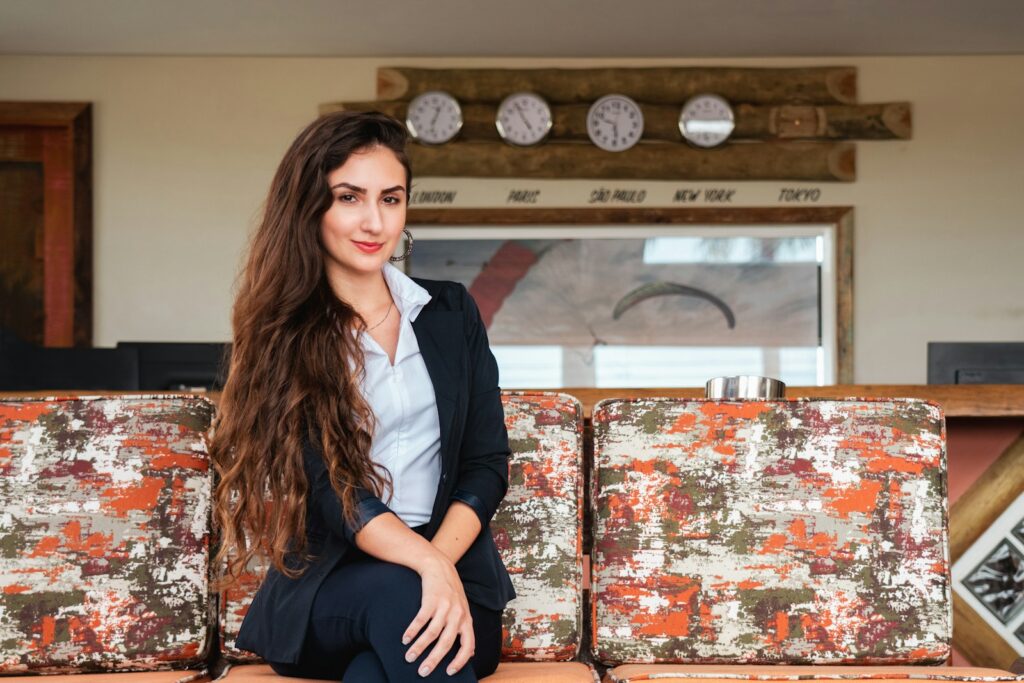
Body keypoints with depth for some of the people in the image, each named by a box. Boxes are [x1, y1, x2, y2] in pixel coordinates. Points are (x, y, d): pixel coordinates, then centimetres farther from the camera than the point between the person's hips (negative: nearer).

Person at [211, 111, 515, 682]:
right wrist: (426, 568, -28)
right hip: (325, 589, 0)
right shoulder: (283, 334, 2)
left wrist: (443, 565, -15)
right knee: (394, 593, -36)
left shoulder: (451, 312, 10)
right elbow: (328, 490, -11)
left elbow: (488, 462, 4)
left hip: (455, 576, 1)